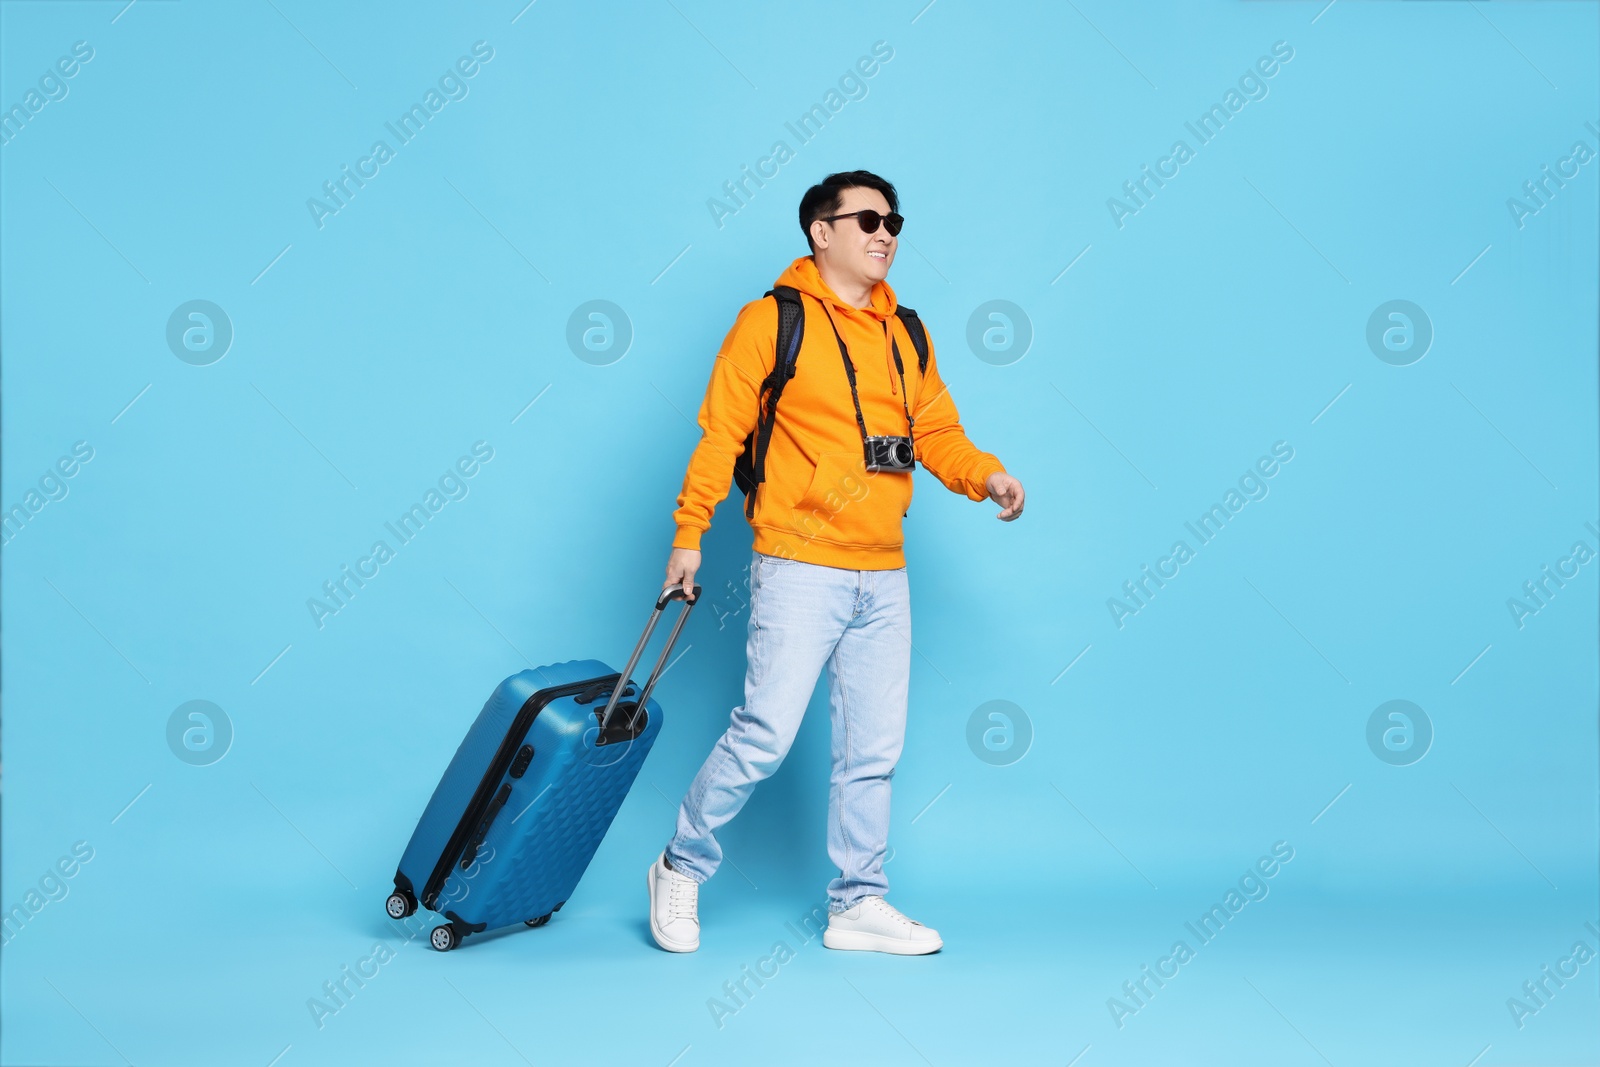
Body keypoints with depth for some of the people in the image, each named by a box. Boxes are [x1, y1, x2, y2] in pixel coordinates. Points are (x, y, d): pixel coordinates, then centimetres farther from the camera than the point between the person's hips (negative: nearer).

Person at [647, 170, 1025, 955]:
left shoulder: (905, 335, 14)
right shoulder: (771, 321, -3)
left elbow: (935, 431, 14)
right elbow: (720, 432, -5)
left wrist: (986, 476, -5)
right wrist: (689, 533, -8)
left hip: (883, 577, 6)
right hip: (799, 568, -6)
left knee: (874, 748, 9)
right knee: (765, 735, -7)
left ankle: (859, 904, 23)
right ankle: (682, 869, 16)